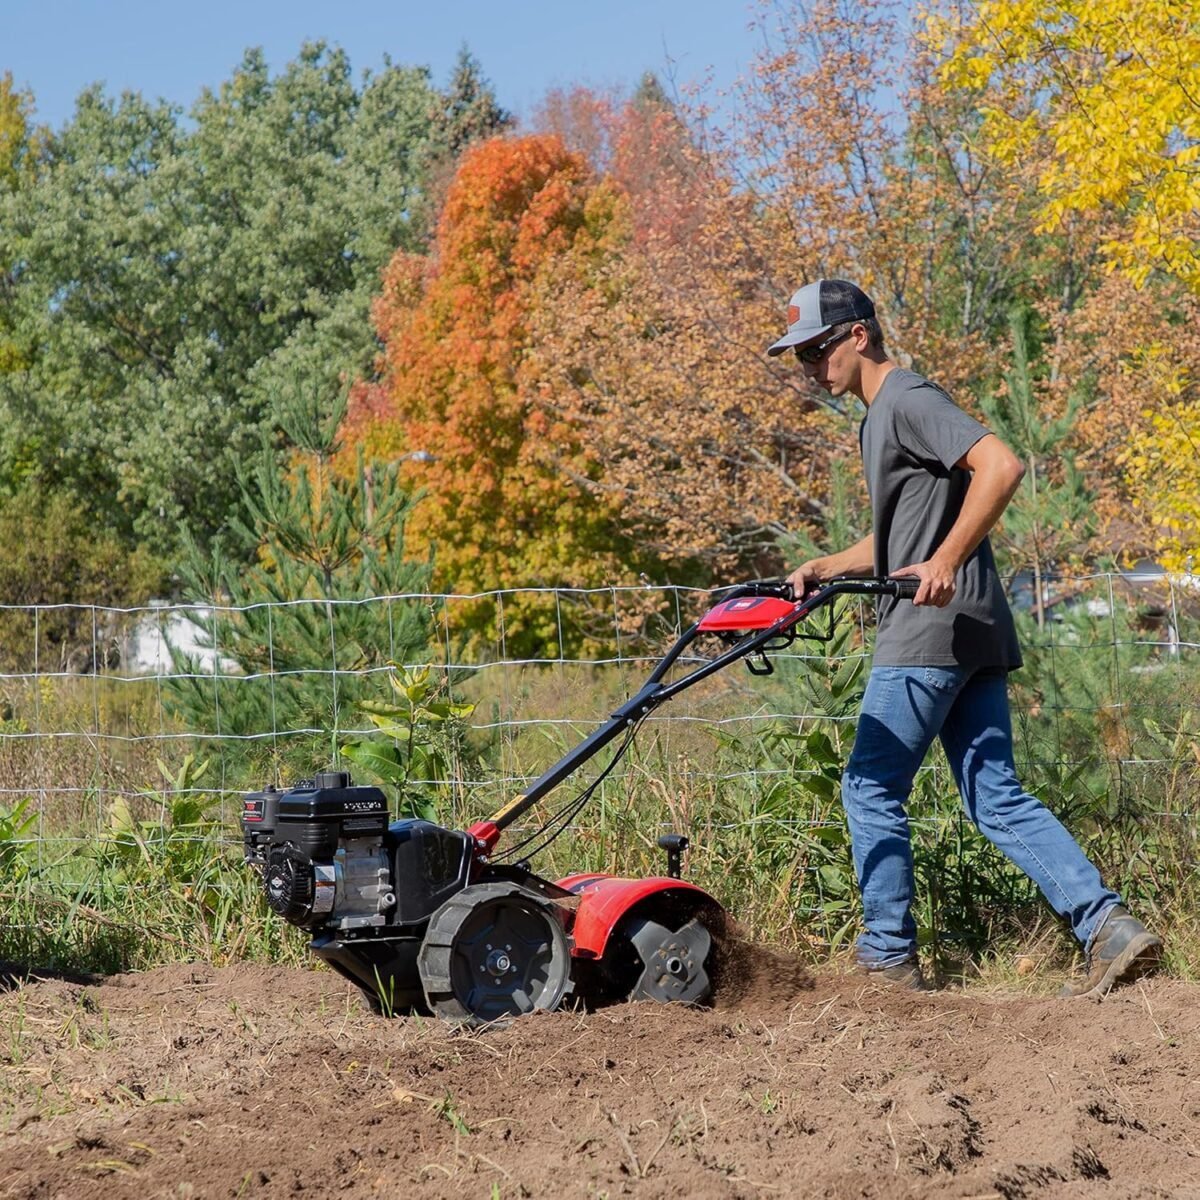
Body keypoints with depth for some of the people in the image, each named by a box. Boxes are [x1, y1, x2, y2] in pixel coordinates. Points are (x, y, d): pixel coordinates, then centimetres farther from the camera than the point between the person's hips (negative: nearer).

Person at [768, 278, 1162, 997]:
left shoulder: (908, 400, -10)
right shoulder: (881, 415, 22)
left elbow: (1002, 466, -24)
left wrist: (946, 562, -26)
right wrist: (827, 568, 18)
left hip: (932, 634, -10)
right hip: (971, 638, 10)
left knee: (872, 789, 0)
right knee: (997, 799, 5)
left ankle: (888, 958, 7)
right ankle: (1109, 927, -5)